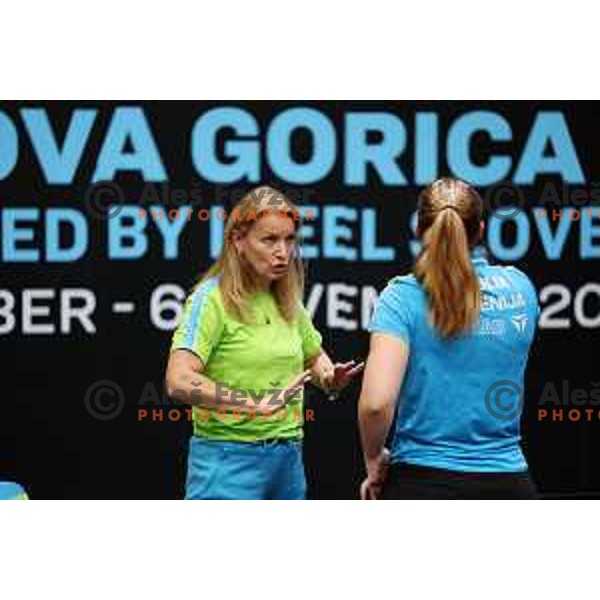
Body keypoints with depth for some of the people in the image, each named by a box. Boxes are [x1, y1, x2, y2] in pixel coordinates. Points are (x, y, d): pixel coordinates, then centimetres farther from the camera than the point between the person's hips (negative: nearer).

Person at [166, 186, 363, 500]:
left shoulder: (287, 300, 11)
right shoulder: (212, 298, -10)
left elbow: (315, 356, 29)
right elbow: (180, 381, -23)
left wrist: (330, 378, 5)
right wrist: (258, 403, -27)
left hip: (288, 461, 7)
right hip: (230, 460, -7)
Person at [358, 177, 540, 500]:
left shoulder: (403, 296, -8)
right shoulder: (520, 288, 4)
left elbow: (376, 402, -19)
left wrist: (374, 461, 0)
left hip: (422, 485, -3)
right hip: (507, 484, 3)